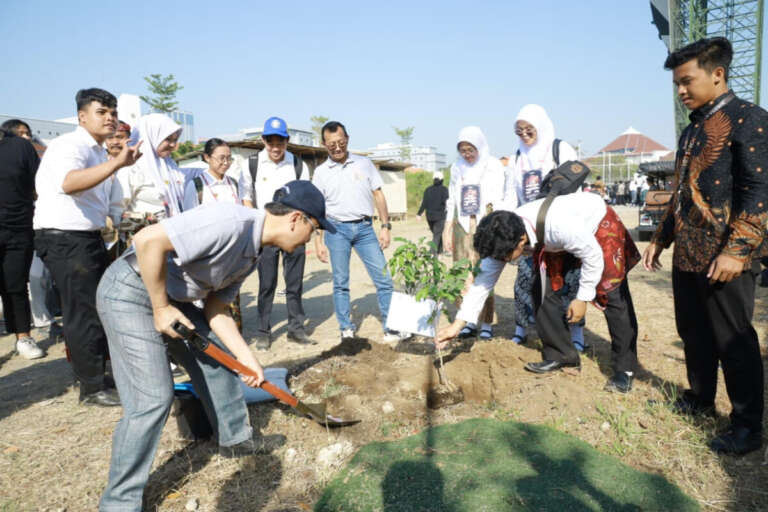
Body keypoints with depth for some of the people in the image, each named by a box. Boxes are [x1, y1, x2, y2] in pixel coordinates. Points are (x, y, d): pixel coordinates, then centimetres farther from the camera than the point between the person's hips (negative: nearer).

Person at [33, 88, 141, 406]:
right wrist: (117, 162, -44)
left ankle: (99, 370, 34)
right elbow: (69, 182, -37)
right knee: (83, 312, -5)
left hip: (87, 237, 10)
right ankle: (93, 388, 5)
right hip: (65, 238, -10)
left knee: (100, 305, 18)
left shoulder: (97, 151, 17)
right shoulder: (70, 145, -14)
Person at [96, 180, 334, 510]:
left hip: (170, 297, 10)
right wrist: (161, 307, -22)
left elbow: (216, 310, 7)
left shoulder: (252, 252, 4)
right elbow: (148, 240, -32)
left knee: (217, 357, 15)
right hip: (129, 292, -10)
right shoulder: (231, 222, -28)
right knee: (153, 398, -11)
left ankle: (236, 439, 33)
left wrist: (248, 360, 3)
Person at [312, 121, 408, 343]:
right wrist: (318, 241, -1)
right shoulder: (321, 172, 5)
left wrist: (385, 226, 1)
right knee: (340, 282, 4)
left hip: (365, 227, 1)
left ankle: (390, 329, 6)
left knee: (383, 279, -3)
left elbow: (378, 195, 8)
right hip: (337, 229, 0)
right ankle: (346, 330, 15)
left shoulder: (364, 164, 8)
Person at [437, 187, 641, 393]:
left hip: (598, 224, -5)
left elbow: (593, 256, -27)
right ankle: (559, 354, 10)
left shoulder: (559, 226, -44)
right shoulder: (505, 234, -25)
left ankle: (624, 369, 0)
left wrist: (583, 298, -18)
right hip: (557, 242, 6)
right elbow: (486, 277, -19)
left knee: (612, 295, -14)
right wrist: (458, 324, -22)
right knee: (543, 289, -5)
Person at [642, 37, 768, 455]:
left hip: (724, 257, -8)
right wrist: (660, 239, 18)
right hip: (686, 255, 8)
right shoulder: (692, 129, 16)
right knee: (694, 335, 16)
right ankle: (700, 400, 34)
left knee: (733, 341, 2)